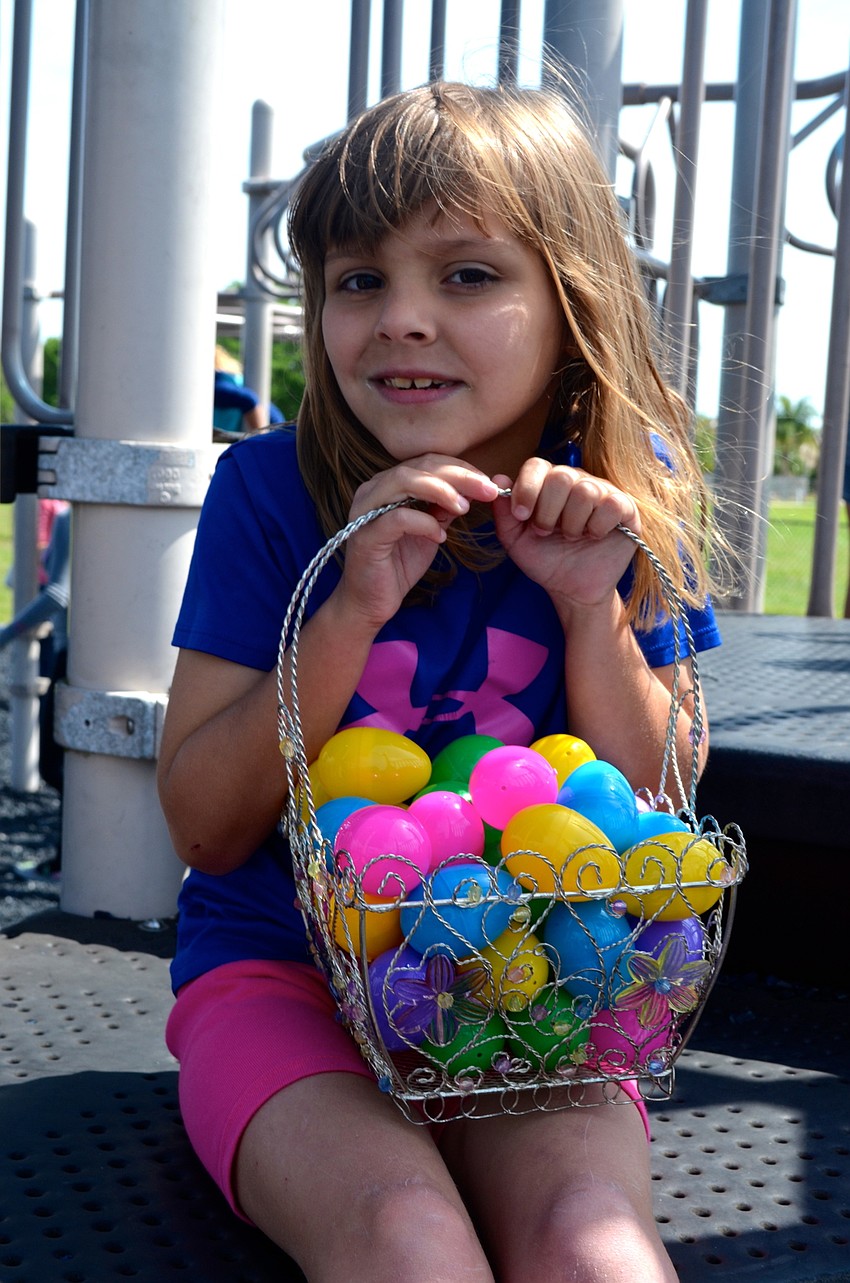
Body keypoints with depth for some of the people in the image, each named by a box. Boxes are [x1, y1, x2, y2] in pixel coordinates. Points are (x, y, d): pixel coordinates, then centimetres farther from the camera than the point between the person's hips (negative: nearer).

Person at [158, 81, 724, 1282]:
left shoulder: (625, 496, -2)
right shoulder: (269, 488, -7)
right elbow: (204, 828, -8)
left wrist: (592, 605, -14)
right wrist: (354, 608, -21)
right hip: (280, 967, -1)